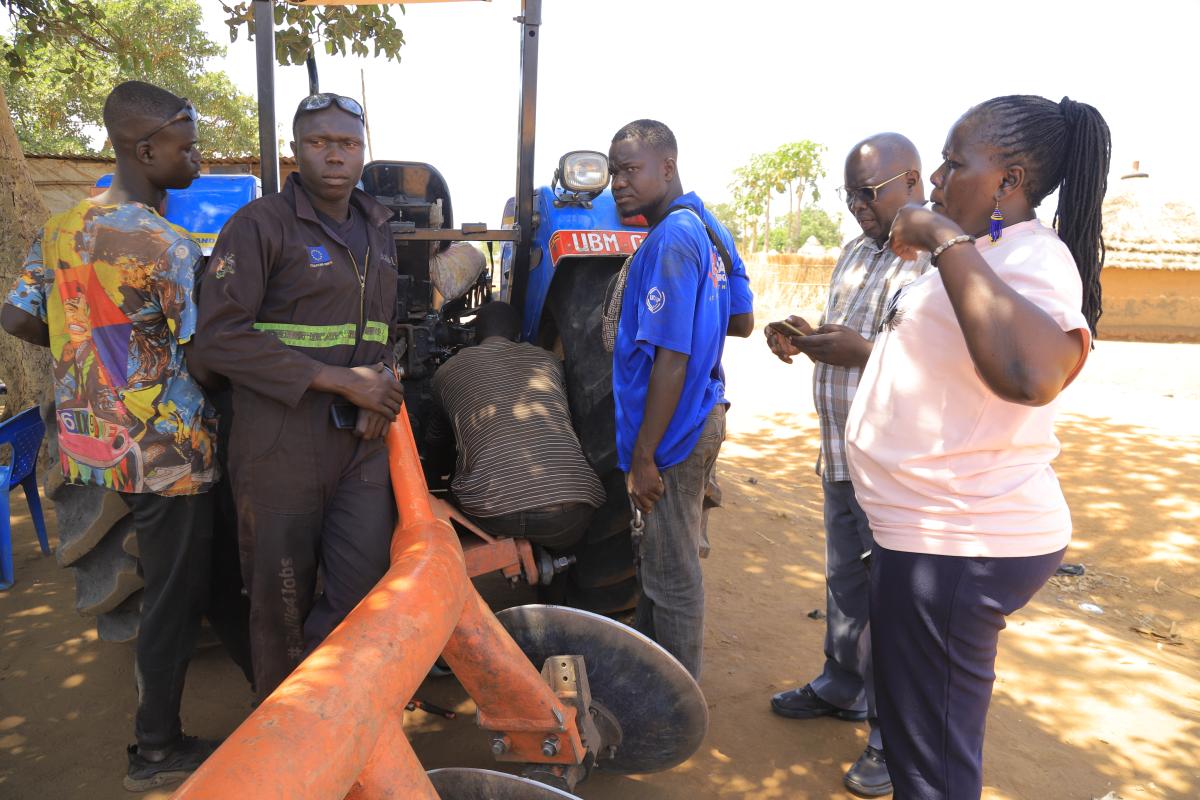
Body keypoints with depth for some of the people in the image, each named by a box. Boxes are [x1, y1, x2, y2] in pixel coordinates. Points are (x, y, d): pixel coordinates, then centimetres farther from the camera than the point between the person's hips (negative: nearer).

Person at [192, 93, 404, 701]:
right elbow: (219, 339, -14)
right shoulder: (260, 225, -6)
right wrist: (341, 380, -17)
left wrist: (380, 382, 0)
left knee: (365, 589, 3)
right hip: (282, 446, -5)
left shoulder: (376, 230, 13)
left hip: (361, 443, 5)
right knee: (282, 601, 9)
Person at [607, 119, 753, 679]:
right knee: (658, 560, 23)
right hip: (702, 415, 10)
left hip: (674, 428, -10)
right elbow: (741, 322, 17)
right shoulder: (709, 228, 10)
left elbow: (671, 359, -24)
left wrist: (644, 455, -21)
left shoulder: (670, 240, -20)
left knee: (672, 576, 5)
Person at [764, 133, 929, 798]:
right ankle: (842, 688, 42)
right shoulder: (855, 253, 14)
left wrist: (861, 351, -28)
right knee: (844, 585, 21)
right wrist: (801, 339, 2)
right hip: (843, 458, 8)